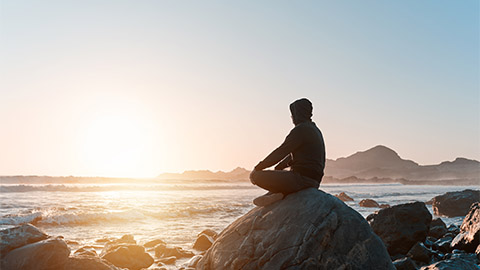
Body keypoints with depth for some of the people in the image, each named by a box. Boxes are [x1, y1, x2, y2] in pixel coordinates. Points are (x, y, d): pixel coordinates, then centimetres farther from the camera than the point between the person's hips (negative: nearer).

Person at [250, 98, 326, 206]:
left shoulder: (300, 130, -12)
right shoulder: (315, 130, 19)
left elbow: (280, 153, -14)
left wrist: (257, 169, -7)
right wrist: (276, 169, 27)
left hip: (302, 179, -10)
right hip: (314, 180, 10)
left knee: (257, 176, -13)